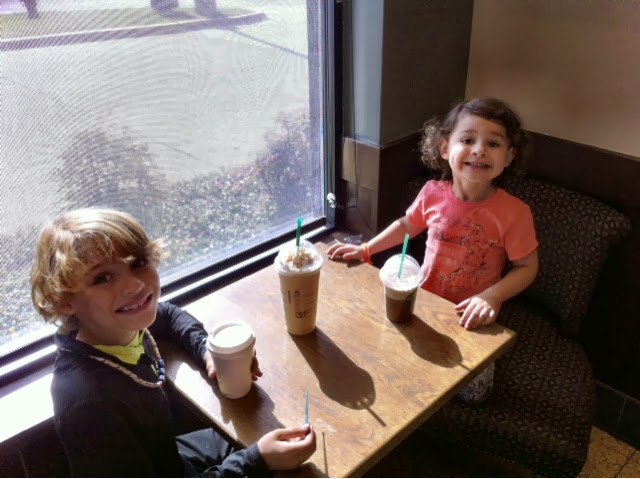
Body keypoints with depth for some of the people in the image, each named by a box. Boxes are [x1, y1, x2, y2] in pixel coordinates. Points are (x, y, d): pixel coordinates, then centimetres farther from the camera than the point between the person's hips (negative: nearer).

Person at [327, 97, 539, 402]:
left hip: (472, 315, -2)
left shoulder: (514, 212, -22)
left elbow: (527, 267, -10)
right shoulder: (432, 194, -13)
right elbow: (406, 225, 7)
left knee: (473, 394, -3)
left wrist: (492, 296, -27)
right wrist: (365, 249, 2)